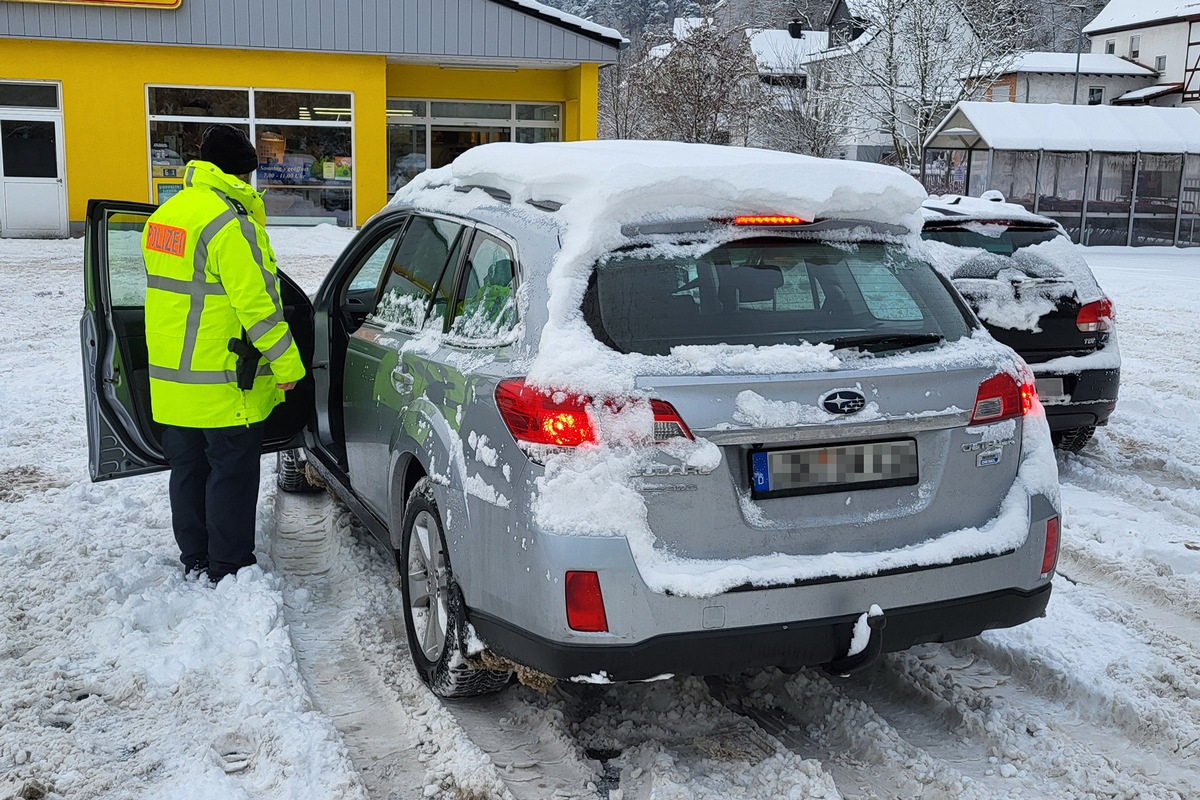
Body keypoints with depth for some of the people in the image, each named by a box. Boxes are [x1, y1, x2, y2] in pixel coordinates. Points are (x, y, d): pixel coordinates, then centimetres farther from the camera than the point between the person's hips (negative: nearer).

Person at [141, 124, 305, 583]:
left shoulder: (165, 214, 10)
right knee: (232, 476, 3)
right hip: (224, 384, -9)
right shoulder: (229, 221, -19)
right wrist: (287, 365, -15)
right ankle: (227, 571, 11)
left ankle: (194, 561, 29)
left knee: (187, 470, 17)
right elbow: (256, 302, -21)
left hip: (172, 379, 9)